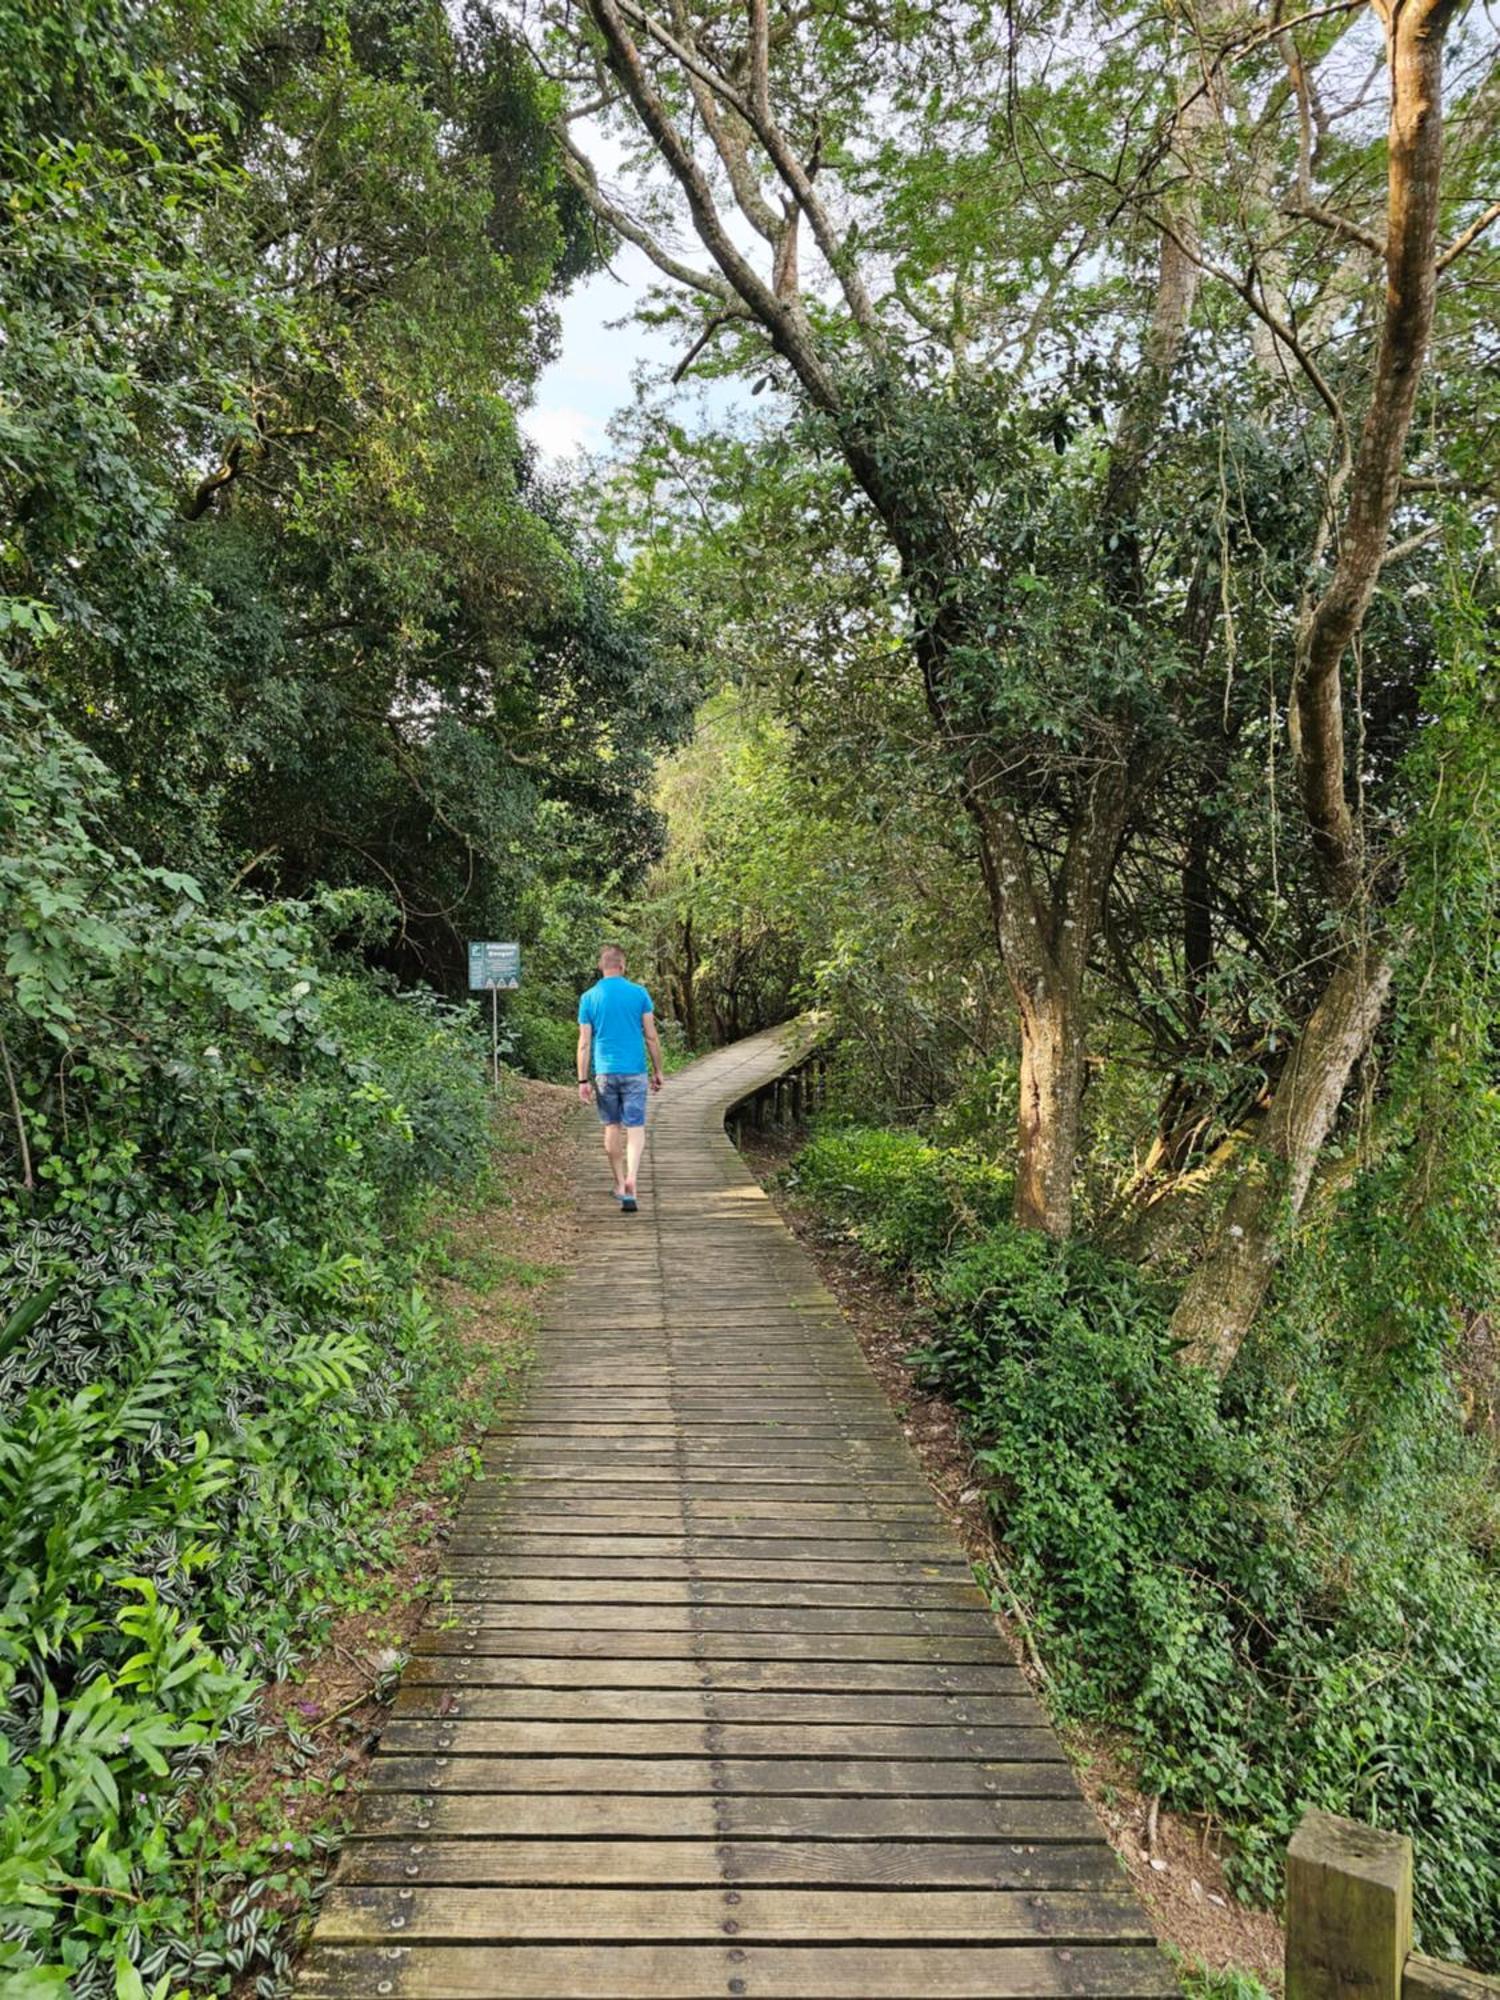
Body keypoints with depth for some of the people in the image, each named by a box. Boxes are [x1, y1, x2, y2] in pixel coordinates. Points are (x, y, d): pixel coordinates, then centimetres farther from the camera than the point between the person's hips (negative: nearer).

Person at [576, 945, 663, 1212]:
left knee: (612, 1128, 14)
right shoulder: (639, 993, -2)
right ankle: (631, 1180, -20)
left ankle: (620, 1185, 23)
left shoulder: (589, 998, 0)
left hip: (604, 1072, 1)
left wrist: (583, 1081, 1)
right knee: (636, 1129, 0)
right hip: (634, 1071, -1)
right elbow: (651, 1036, -1)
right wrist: (658, 1070, 8)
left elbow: (584, 1043, -2)